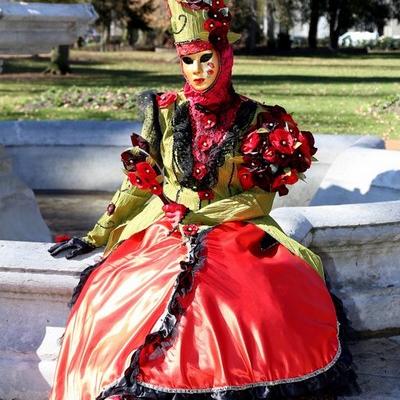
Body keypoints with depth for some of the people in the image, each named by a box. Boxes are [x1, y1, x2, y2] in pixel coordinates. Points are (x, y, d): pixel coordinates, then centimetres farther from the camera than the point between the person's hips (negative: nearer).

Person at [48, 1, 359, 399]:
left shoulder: (255, 120, 3)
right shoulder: (165, 112, 8)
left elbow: (260, 198, 0)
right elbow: (137, 184, 11)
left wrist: (200, 218, -12)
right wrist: (95, 237, 5)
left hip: (237, 231, -1)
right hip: (164, 231, 1)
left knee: (287, 299, -30)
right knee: (123, 296, -28)